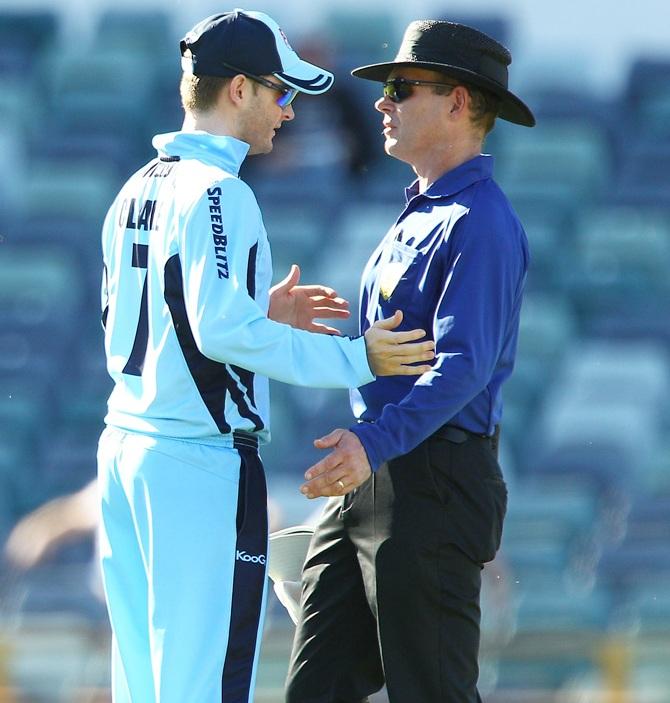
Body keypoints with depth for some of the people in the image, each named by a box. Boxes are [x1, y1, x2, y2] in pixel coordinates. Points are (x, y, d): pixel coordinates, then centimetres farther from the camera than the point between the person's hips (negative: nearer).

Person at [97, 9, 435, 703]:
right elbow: (222, 331, -24)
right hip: (199, 462, -9)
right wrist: (355, 359, -19)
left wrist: (261, 313, 18)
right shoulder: (217, 192, -14)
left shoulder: (137, 190, 14)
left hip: (123, 445, 9)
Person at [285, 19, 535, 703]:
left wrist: (376, 442, -38)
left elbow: (464, 365, -25)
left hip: (433, 485, -10)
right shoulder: (418, 214, 19)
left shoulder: (480, 223, -14)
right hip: (368, 480, 10)